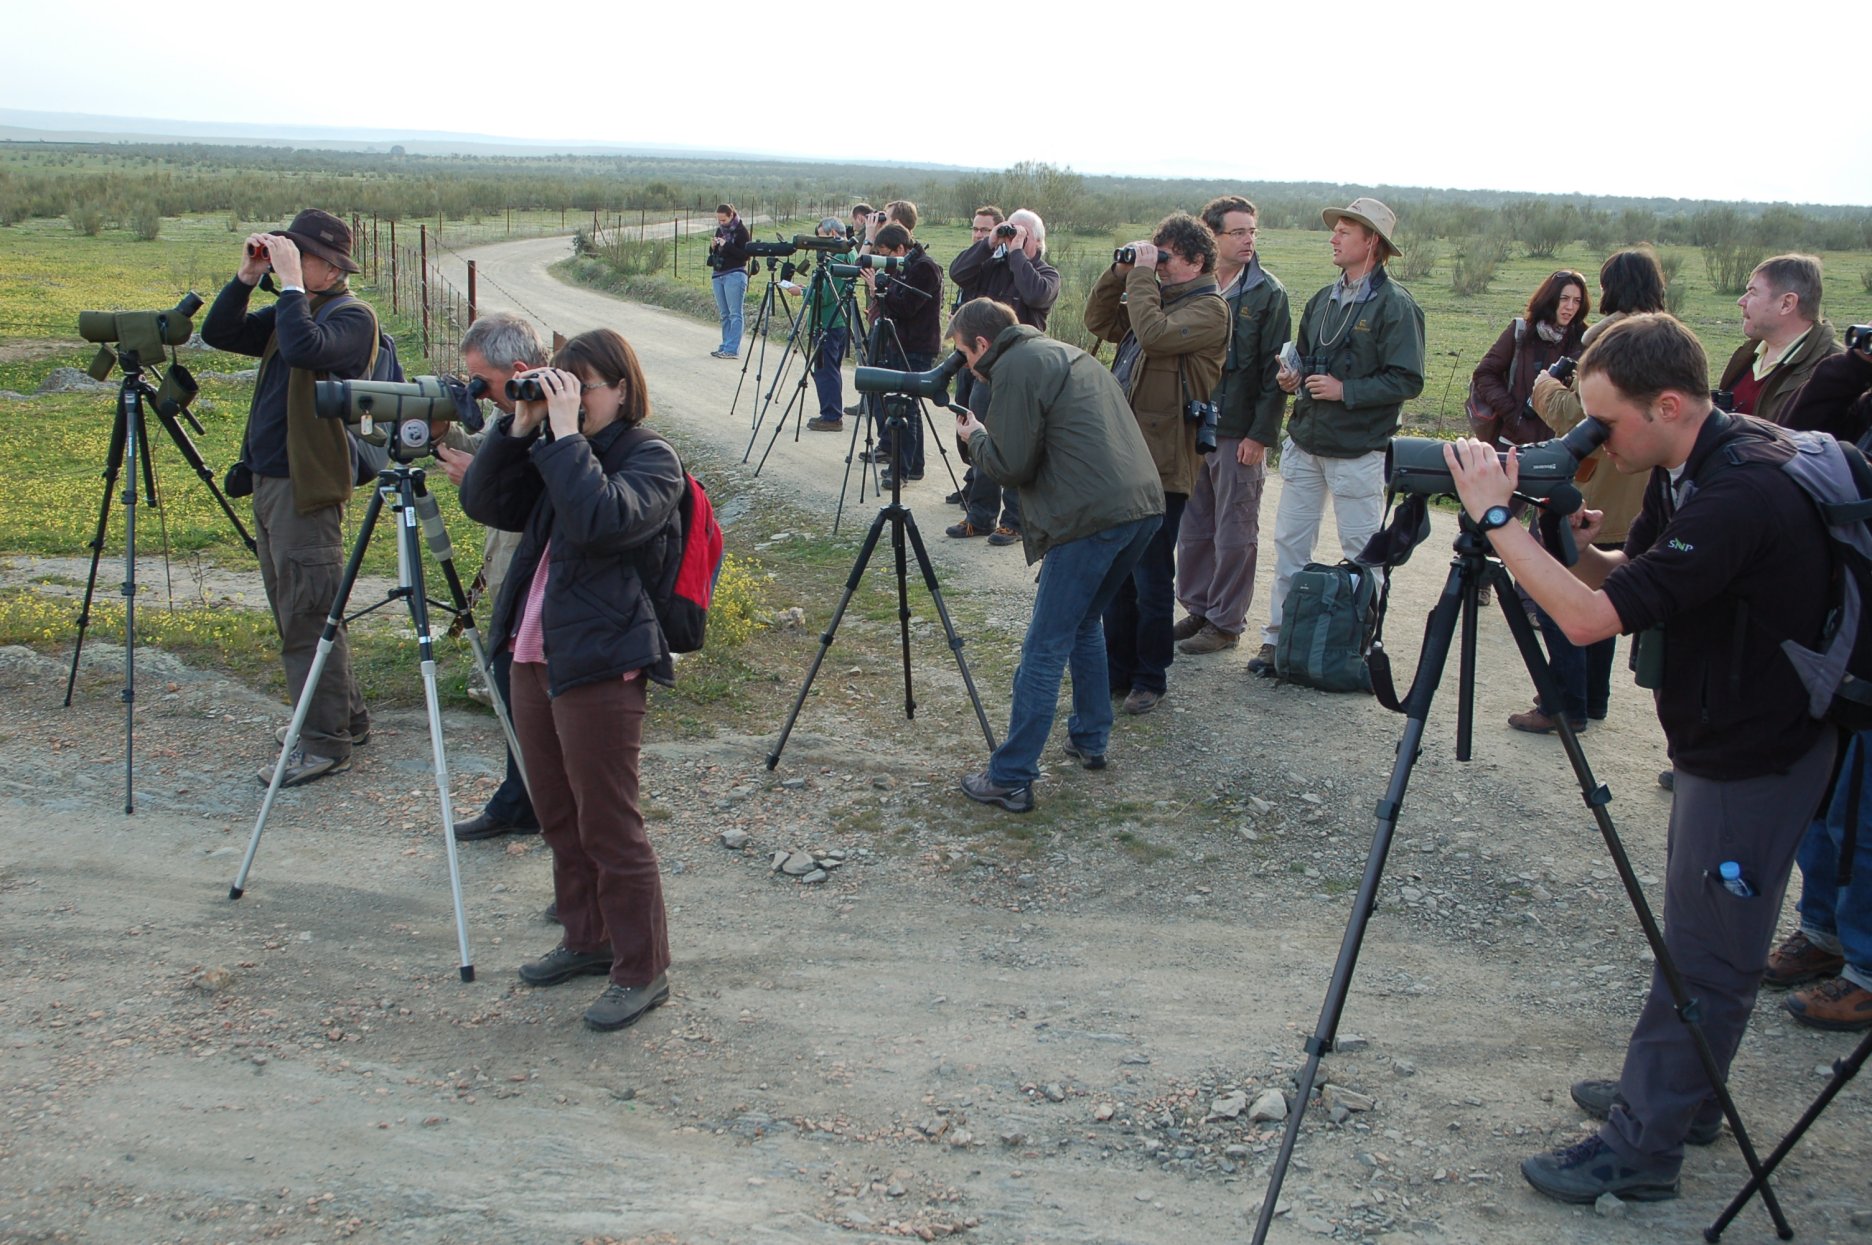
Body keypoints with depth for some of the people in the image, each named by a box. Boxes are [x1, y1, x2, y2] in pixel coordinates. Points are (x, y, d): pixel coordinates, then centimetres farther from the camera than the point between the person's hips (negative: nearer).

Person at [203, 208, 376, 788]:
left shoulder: (352, 316, -11)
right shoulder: (293, 309, 16)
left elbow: (304, 348, -30)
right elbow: (218, 333, 14)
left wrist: (289, 283, -21)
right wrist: (247, 277, 3)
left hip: (307, 485, -10)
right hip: (269, 478, 10)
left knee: (307, 615, -7)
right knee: (291, 609, 16)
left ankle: (326, 743, -1)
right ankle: (346, 717, 26)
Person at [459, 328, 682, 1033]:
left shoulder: (650, 459, -9)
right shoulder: (552, 452, 13)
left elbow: (601, 518, -27)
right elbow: (483, 504, 6)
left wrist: (565, 433, -22)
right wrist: (520, 428, -4)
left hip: (600, 665, -8)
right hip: (534, 655, 8)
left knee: (608, 826, -3)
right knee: (559, 816, 18)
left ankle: (643, 971, 10)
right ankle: (587, 939, 34)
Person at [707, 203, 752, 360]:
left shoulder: (741, 231, -6)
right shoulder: (720, 230, 15)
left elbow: (745, 254, -12)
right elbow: (713, 254, 20)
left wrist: (726, 246, -18)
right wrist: (713, 247, -2)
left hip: (735, 275, -8)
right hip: (718, 275, 8)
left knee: (735, 314, -8)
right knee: (724, 314, 8)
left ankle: (733, 349, -12)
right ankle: (725, 346, 11)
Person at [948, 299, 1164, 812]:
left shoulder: (1016, 367, -3)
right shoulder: (1067, 354, 24)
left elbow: (1012, 466, -6)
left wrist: (975, 437, 12)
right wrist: (987, 436, 23)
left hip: (1091, 518, -9)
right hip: (1144, 505, 9)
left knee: (1045, 648, -5)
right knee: (1085, 622, 26)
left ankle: (1010, 779, -2)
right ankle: (1090, 740, 33)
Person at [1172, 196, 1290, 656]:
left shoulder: (1267, 292, -5)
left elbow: (1274, 369, -7)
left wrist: (1260, 434, -12)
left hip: (1239, 432, -4)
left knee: (1235, 533, 3)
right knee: (1192, 528, 12)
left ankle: (1226, 623, 12)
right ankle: (1197, 609, 25)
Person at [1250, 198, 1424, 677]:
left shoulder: (1395, 305, -9)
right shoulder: (1323, 300, 12)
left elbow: (1407, 381, -15)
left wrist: (1345, 390, -19)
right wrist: (1292, 374, 2)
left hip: (1358, 451, -7)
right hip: (1305, 441, 7)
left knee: (1361, 550, 3)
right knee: (1289, 542, 7)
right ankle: (1279, 636, 15)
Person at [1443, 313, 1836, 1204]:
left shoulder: (1743, 496, -30)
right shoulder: (1688, 471, 0)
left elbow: (1591, 617, -33)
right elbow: (1628, 578, 11)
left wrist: (1497, 519, -26)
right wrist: (1581, 548, -10)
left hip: (1755, 761, -10)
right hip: (1719, 741, 10)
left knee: (1704, 956, 1)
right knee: (1701, 940, 21)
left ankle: (1642, 1147, 11)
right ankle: (1679, 1097, 37)